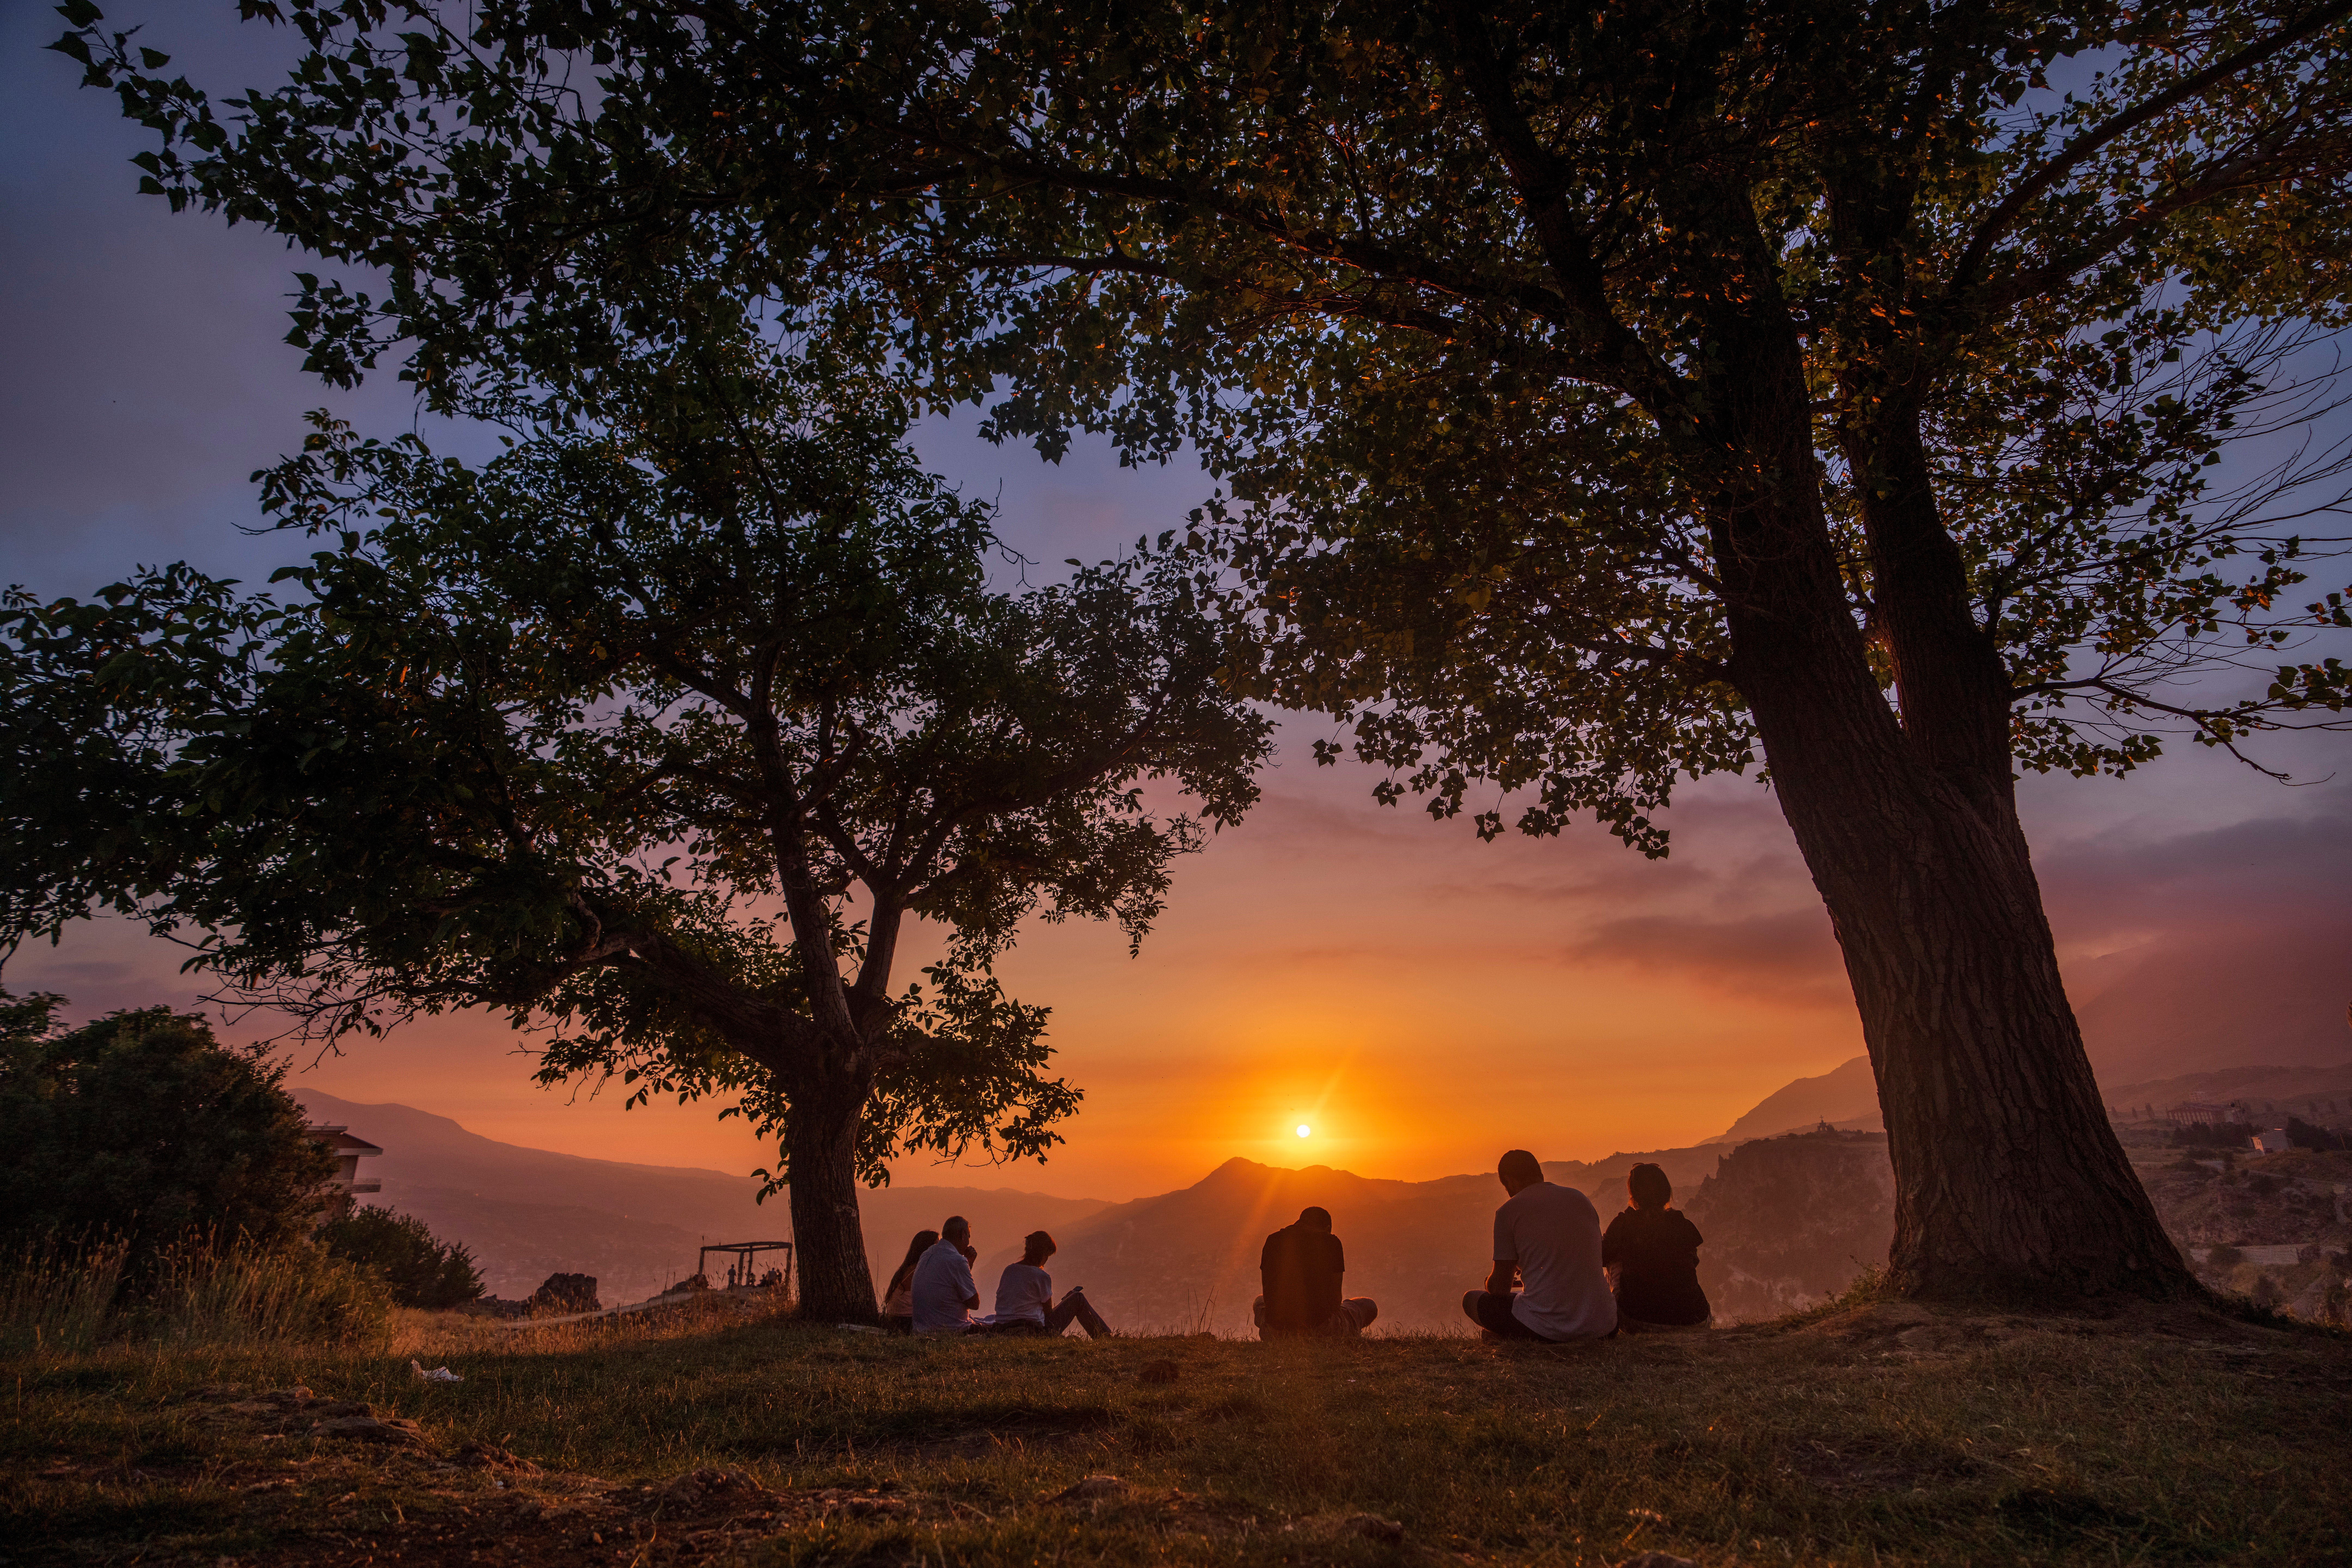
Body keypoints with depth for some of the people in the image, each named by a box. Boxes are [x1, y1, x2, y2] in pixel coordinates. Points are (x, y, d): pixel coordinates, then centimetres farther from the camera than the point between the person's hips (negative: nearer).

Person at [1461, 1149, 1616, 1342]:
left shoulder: (1508, 1211, -3)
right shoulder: (1581, 1199, 12)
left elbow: (1500, 1288, 1)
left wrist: (1490, 1281, 28)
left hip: (1547, 1329, -4)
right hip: (1601, 1327, 4)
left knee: (1472, 1299, 20)